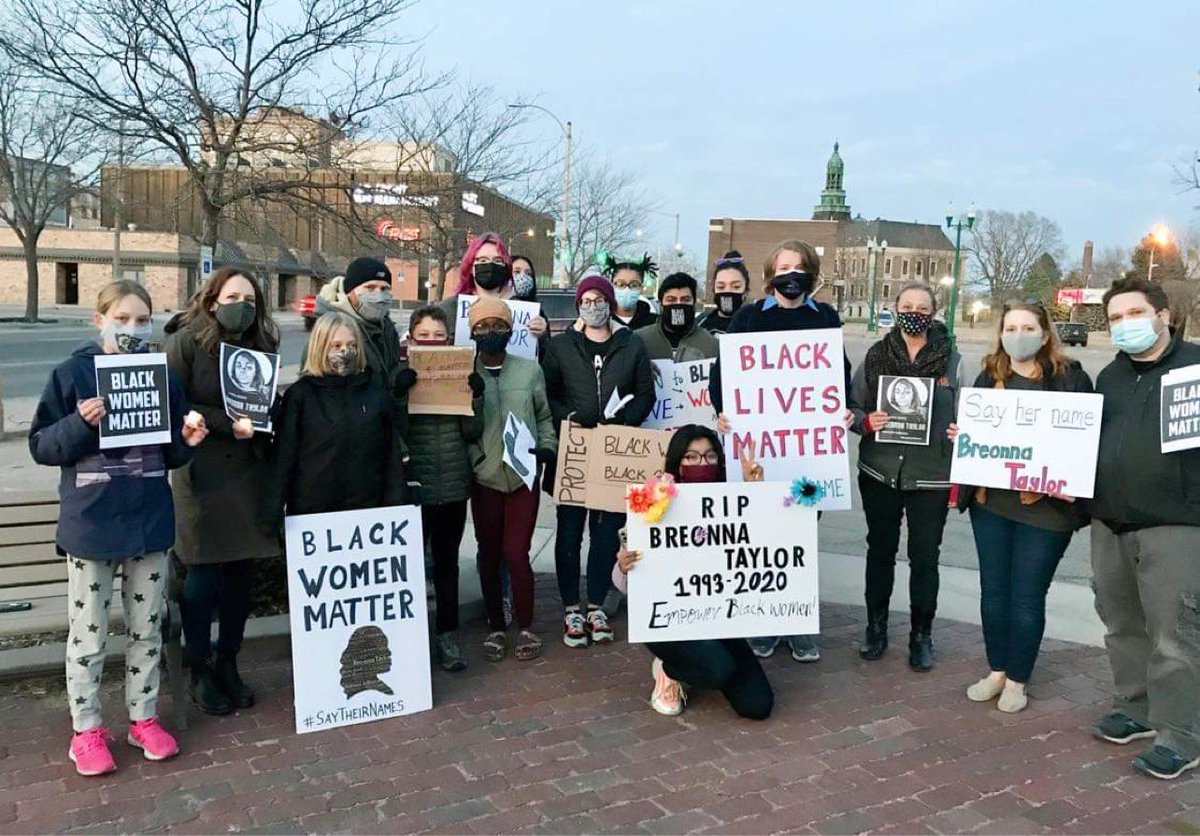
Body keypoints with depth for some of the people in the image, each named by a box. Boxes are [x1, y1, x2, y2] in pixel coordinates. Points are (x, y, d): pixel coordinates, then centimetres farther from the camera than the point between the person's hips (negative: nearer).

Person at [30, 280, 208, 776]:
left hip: (149, 523, 3)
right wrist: (80, 425, -22)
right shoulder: (71, 374, -6)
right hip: (90, 526, -3)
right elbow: (41, 446, -5)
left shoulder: (163, 375, 3)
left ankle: (143, 718, 29)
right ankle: (86, 729, 24)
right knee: (88, 636, 7)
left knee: (146, 629, 14)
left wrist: (188, 441, -10)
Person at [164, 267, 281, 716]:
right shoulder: (186, 341, -5)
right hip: (202, 473, -4)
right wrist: (227, 423, -18)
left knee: (241, 572, 8)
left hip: (248, 473, 4)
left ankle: (227, 663, 24)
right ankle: (198, 670, 18)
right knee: (204, 574, 1)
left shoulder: (260, 345, 9)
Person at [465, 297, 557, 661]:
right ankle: (495, 627, 27)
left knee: (516, 554, -3)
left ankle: (526, 627, 17)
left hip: (523, 475, 0)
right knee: (489, 554, 10)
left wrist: (547, 447, -4)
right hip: (484, 477, 1)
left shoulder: (529, 369, 2)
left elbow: (544, 416, 11)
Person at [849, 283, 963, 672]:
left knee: (924, 558, 7)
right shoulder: (875, 356, 1)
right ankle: (876, 627, 29)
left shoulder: (953, 362, -2)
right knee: (880, 551, 14)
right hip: (880, 473, 2)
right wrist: (865, 421, -14)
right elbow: (851, 406, 5)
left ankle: (922, 636, 23)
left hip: (931, 477, -1)